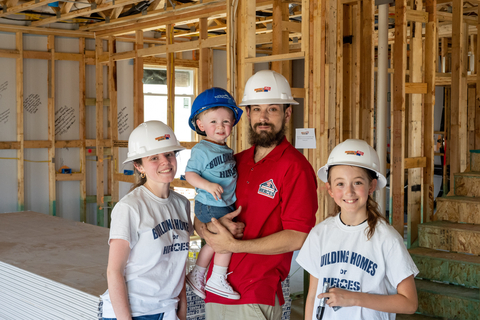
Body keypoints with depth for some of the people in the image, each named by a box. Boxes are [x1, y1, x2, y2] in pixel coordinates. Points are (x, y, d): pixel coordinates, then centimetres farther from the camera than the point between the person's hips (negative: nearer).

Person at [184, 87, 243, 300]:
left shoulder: (226, 150, 10)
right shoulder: (201, 150, -15)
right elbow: (190, 173, -18)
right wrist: (208, 185, -31)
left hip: (225, 205, 9)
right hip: (210, 206, -8)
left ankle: (196, 275, 31)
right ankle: (217, 280, 0)